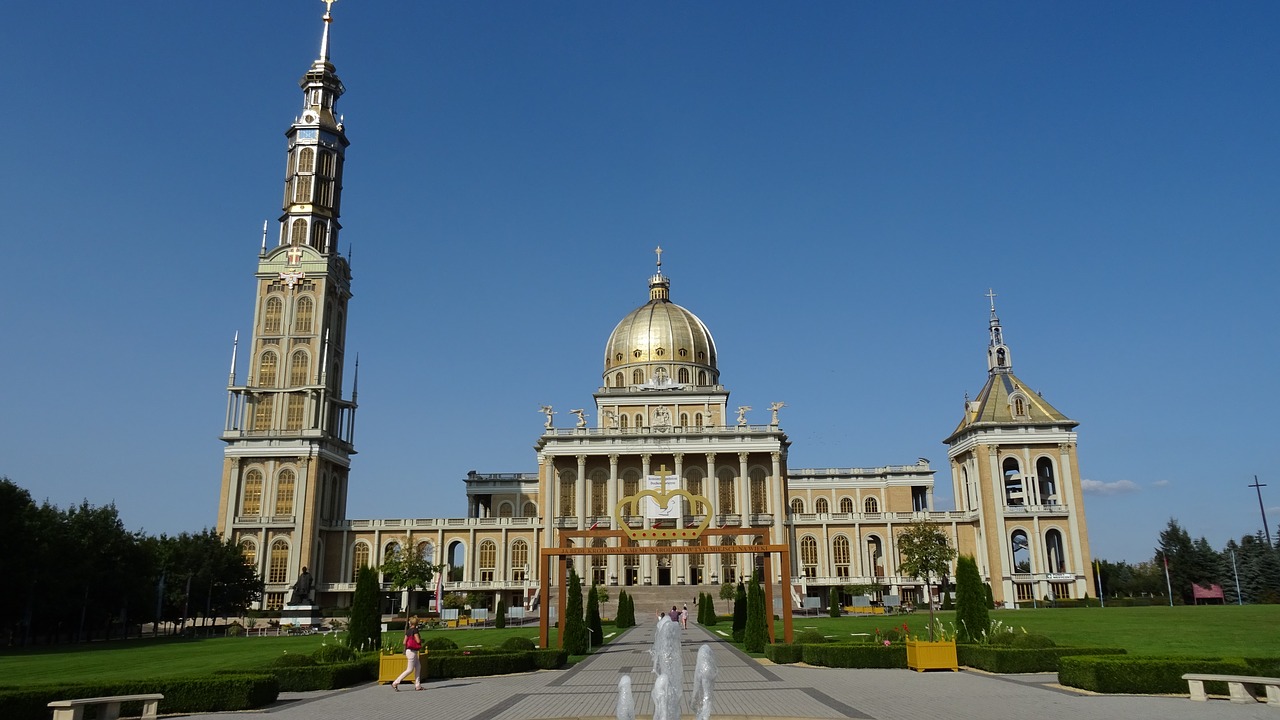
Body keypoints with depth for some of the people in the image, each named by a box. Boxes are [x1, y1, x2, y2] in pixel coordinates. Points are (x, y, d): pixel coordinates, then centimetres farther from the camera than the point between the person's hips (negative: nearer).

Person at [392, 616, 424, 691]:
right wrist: (421, 638, 3)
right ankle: (395, 683, -5)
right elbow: (418, 641, -18)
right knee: (410, 669, -4)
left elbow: (404, 642, 9)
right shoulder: (415, 630, -14)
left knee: (418, 666, 13)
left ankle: (417, 685, 13)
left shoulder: (408, 630, 9)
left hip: (408, 650, 9)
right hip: (412, 651, -9)